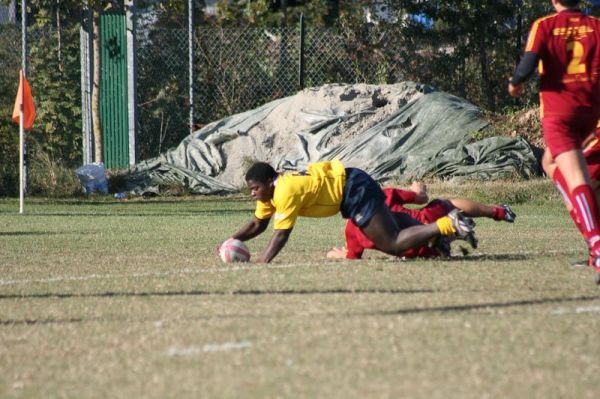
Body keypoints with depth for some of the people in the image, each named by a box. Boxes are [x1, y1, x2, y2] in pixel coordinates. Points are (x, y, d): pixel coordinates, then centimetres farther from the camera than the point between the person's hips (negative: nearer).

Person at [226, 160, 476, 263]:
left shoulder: (285, 192, -24)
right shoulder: (270, 192, 5)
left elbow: (281, 233, -27)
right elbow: (257, 224, 14)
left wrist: (263, 262, -33)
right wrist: (233, 241, 0)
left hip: (355, 189, -10)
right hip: (351, 183, 10)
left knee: (393, 244, -13)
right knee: (390, 226, 26)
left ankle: (448, 226, -13)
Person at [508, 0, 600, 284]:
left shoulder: (544, 25, -1)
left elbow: (529, 62, -13)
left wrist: (515, 84, 7)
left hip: (558, 108, -4)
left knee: (576, 178, -16)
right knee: (552, 162, 28)